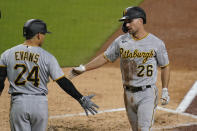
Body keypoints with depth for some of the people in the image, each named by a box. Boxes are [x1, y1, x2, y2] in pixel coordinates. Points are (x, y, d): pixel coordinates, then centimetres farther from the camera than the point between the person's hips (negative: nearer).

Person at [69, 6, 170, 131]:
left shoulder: (157, 43, -4)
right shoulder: (121, 41, 3)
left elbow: (165, 66, 4)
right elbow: (105, 57, 11)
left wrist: (165, 91, -1)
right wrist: (83, 68, 7)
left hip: (147, 94, -4)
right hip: (129, 94, 4)